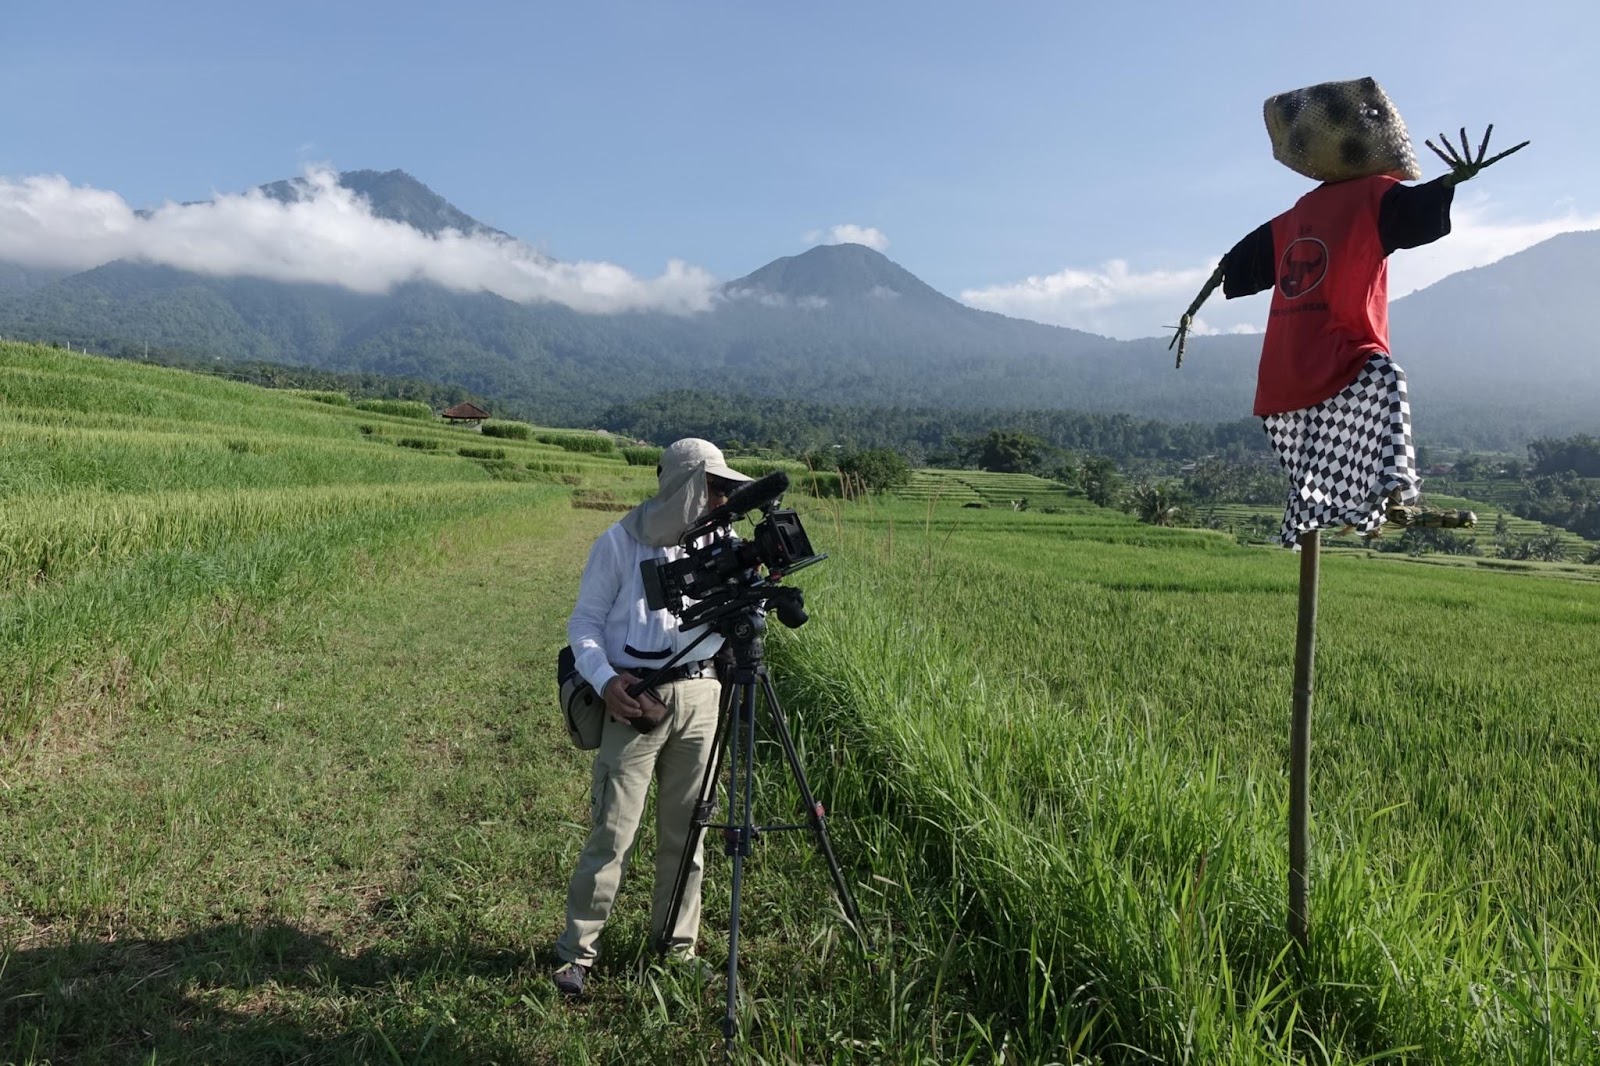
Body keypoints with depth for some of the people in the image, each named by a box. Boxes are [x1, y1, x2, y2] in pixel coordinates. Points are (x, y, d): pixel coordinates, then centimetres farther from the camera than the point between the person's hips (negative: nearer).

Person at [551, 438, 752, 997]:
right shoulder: (618, 543, -4)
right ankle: (577, 951, 14)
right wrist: (605, 680, -16)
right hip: (634, 699, -4)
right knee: (612, 832, -2)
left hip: (700, 694, 4)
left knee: (685, 831, 11)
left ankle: (678, 947, 25)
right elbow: (584, 621, -1)